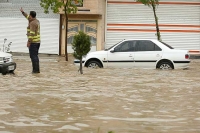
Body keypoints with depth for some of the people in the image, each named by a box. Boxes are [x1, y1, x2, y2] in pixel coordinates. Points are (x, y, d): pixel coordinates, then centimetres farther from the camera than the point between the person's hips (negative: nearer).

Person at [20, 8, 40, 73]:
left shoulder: (32, 23, -17)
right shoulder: (36, 21, 12)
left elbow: (32, 33, -24)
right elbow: (28, 17, 30)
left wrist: (29, 42, -23)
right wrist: (23, 12, 37)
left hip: (33, 42, -9)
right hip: (38, 41, 9)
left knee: (33, 56, -6)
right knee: (35, 56, 13)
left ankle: (35, 70, -7)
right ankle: (37, 69, 14)